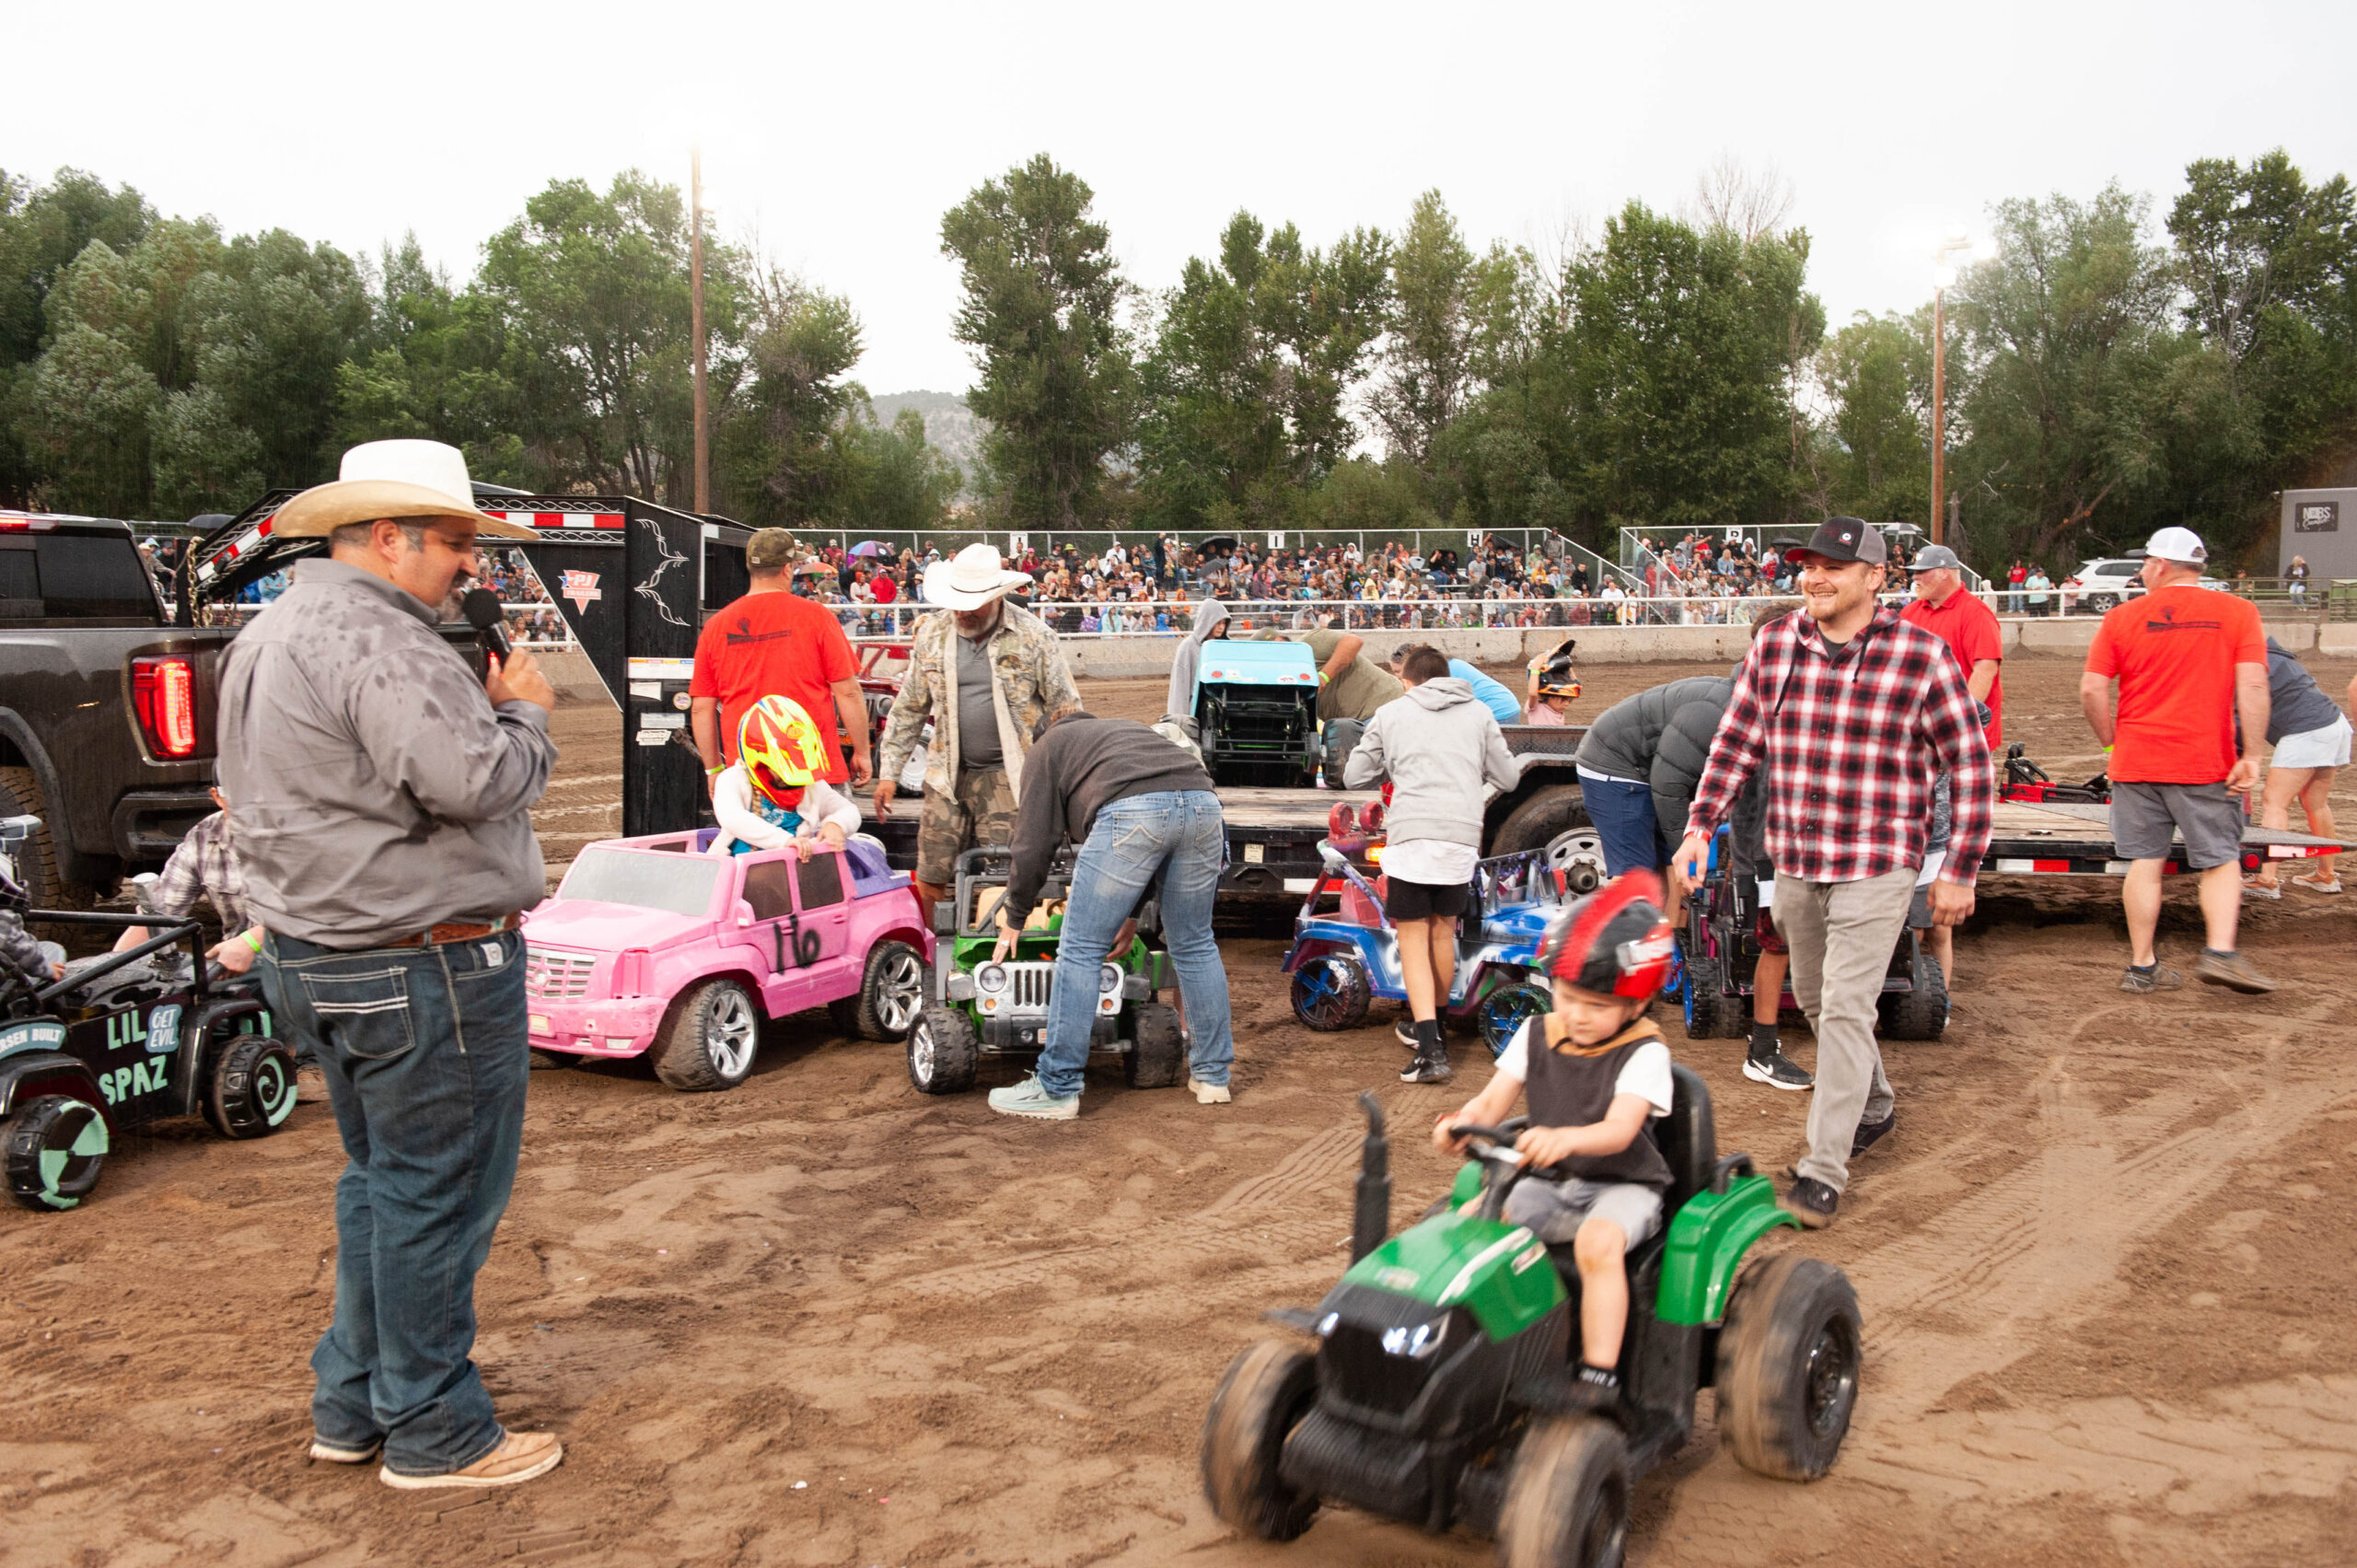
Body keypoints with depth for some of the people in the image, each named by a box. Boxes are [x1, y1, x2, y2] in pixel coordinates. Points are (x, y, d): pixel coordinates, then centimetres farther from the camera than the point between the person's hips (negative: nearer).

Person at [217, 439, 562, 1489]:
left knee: (380, 1181, 21)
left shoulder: (269, 635, 15)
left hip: (315, 957, 11)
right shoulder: (375, 640, -20)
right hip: (424, 966, -11)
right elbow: (473, 780, -29)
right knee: (437, 1197, 1)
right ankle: (434, 1437, 14)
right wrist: (522, 712, -8)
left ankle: (351, 1409, 31)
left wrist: (476, 704, 10)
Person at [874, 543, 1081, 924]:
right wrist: (889, 772, 10)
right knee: (930, 879, 3)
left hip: (1009, 775, -3)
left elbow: (1066, 709, 1)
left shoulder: (1033, 636, -4)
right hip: (947, 776, 3)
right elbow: (908, 709, 13)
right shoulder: (932, 633, 5)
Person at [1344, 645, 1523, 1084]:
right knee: (1443, 931, 20)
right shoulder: (1479, 713, 17)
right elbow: (1507, 778, 17)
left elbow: (1354, 777, 15)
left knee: (1413, 938, 1)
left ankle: (1430, 1048, -11)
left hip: (1410, 834, -3)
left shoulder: (1391, 713, 12)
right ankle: (1430, 1024, 36)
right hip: (1462, 834, 3)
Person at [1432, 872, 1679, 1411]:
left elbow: (1619, 1129, -25)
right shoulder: (1537, 1035, 5)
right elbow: (1491, 1103, 0)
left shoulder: (1643, 1053, -11)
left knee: (1598, 1241, -35)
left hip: (1622, 1185, -5)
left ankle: (1599, 1373, -28)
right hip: (1548, 1183, 5)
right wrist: (1460, 1124, -24)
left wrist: (1565, 1138, -46)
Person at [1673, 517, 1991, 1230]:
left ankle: (1823, 1171, -1)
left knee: (1845, 1008, -9)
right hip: (1794, 861, 5)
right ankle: (1874, 1107, 43)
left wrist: (1960, 871, -6)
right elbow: (1735, 743, 9)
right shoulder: (1773, 646, 2)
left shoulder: (1921, 655, -10)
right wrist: (1700, 828, -1)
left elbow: (1971, 764, -5)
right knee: (1814, 999, 18)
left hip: (1876, 866, -5)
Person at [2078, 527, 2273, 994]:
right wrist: (2251, 755, -8)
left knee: (2145, 861, 7)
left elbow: (2091, 689, -4)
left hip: (2136, 762, 1)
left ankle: (2143, 967, 11)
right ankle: (2220, 952, -7)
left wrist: (2112, 744, 8)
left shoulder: (2123, 617, 1)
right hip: (2206, 764, -1)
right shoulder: (2237, 612, 0)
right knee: (2221, 860, 9)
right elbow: (2253, 686, -10)